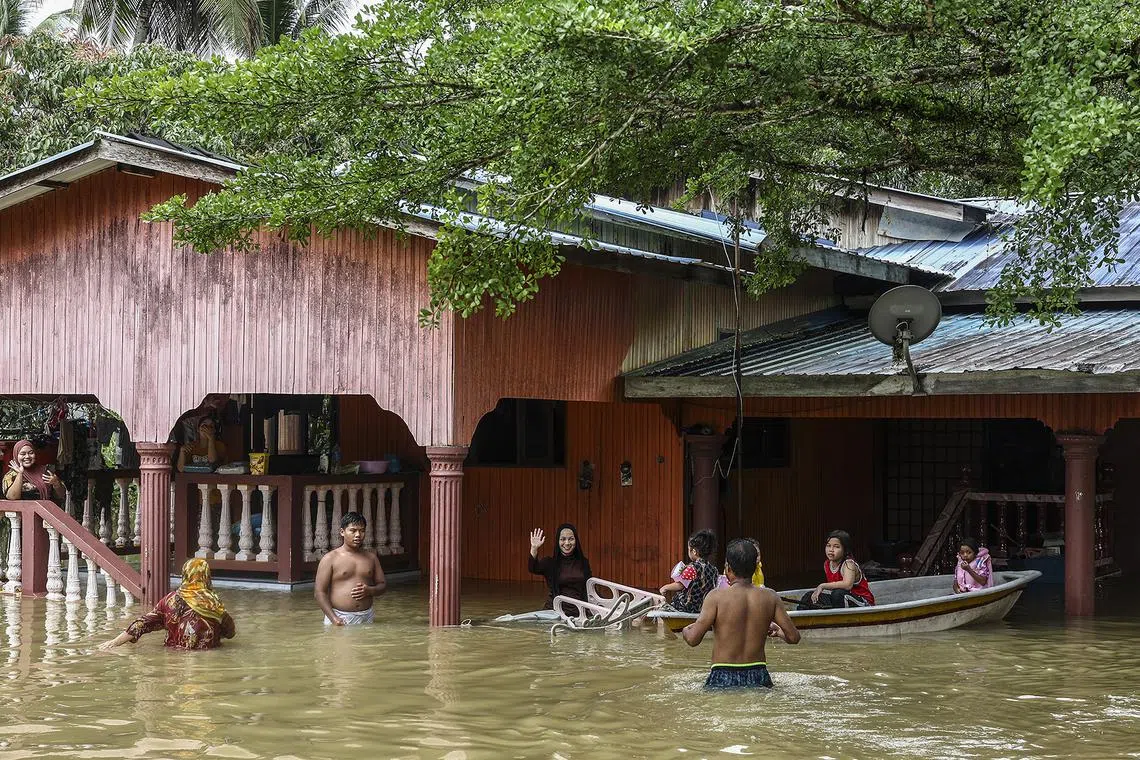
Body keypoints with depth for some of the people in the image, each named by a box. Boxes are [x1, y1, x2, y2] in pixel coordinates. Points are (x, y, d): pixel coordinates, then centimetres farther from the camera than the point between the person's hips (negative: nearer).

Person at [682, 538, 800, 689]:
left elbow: (693, 639, -7)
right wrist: (778, 632, 29)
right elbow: (793, 637, 6)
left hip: (723, 679, -3)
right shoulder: (769, 597, 4)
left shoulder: (717, 596, -5)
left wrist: (686, 630, 17)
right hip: (759, 678, 3)